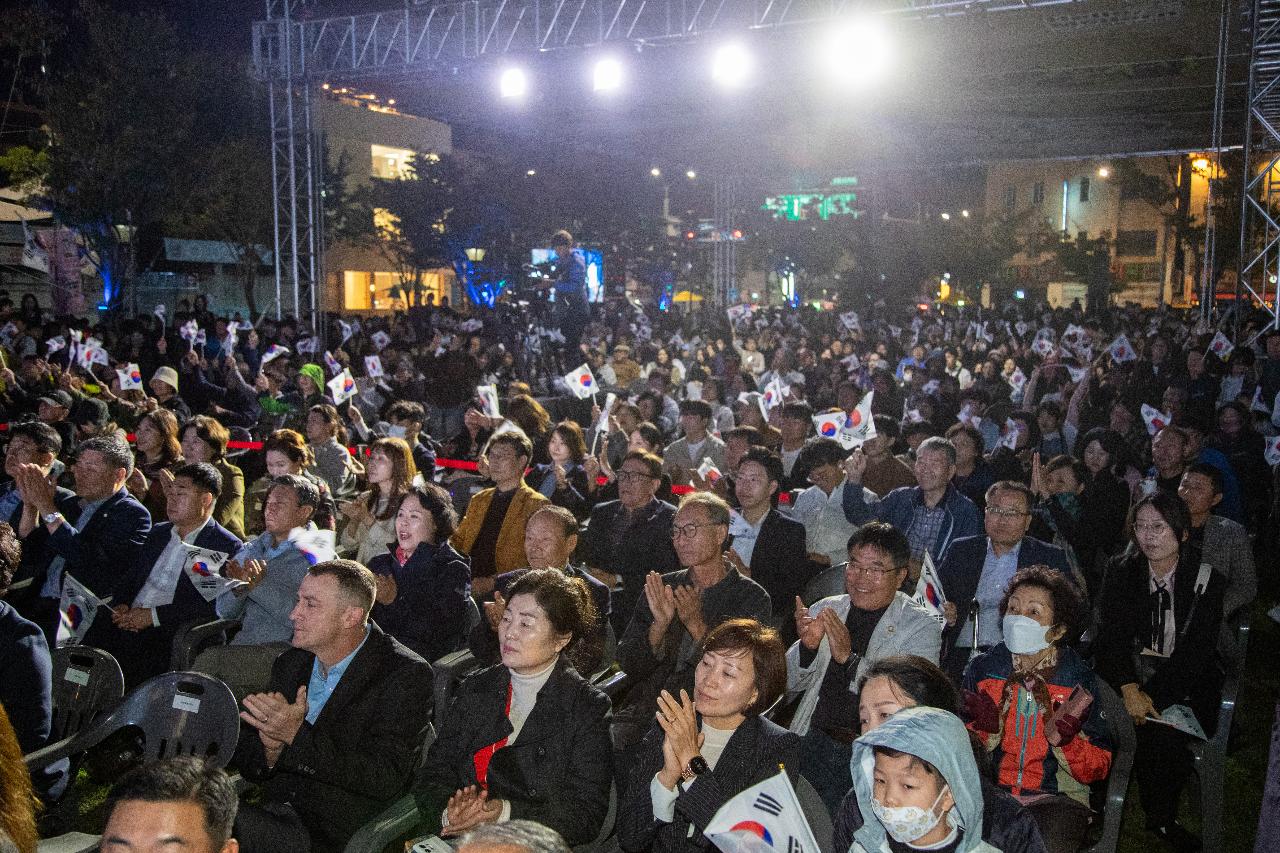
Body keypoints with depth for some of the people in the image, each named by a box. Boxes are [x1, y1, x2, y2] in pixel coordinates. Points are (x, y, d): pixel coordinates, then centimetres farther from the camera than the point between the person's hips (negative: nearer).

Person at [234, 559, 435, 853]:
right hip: (278, 814, 6)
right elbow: (245, 761, 11)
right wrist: (271, 751, -13)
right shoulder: (289, 664, 10)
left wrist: (297, 735, -21)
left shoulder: (406, 674, -10)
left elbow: (385, 779, -18)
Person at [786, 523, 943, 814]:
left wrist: (849, 657, -25)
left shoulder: (921, 626, 0)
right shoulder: (827, 609, 11)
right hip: (812, 742, 3)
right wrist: (807, 646, -11)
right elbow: (787, 683, 10)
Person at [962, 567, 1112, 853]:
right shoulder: (982, 668, 5)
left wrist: (1063, 737, -17)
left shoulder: (1079, 679, 2)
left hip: (1055, 798, 0)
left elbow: (1097, 769, 2)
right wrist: (983, 728, -15)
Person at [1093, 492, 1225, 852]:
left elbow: (1198, 650, -12)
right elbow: (1111, 634, -7)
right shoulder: (1122, 571, 0)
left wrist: (1151, 694, -22)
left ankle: (1163, 819, 3)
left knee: (1167, 729, -22)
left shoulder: (1206, 580, -5)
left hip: (1186, 680, -1)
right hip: (1130, 671, 1)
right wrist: (1130, 689, -21)